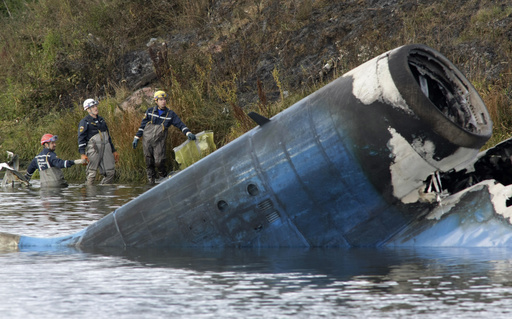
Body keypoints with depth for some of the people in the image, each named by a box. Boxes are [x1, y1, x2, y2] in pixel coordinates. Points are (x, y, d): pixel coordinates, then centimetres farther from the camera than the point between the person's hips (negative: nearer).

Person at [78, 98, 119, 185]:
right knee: (91, 174, -8)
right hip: (93, 148, -7)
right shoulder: (85, 122, -1)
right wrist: (82, 154, -17)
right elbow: (81, 138, -7)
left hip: (106, 148, 7)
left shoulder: (101, 120, 22)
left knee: (110, 172, 1)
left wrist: (113, 151, 26)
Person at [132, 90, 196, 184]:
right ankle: (151, 180, 16)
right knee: (149, 163, 3)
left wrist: (188, 133, -18)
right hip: (147, 141, 1)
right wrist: (136, 138, 10)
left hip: (159, 142, -1)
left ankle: (163, 178, 11)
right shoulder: (150, 111, 5)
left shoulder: (170, 114, 3)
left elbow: (180, 124, -1)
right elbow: (142, 126, 11)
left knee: (159, 162, -12)